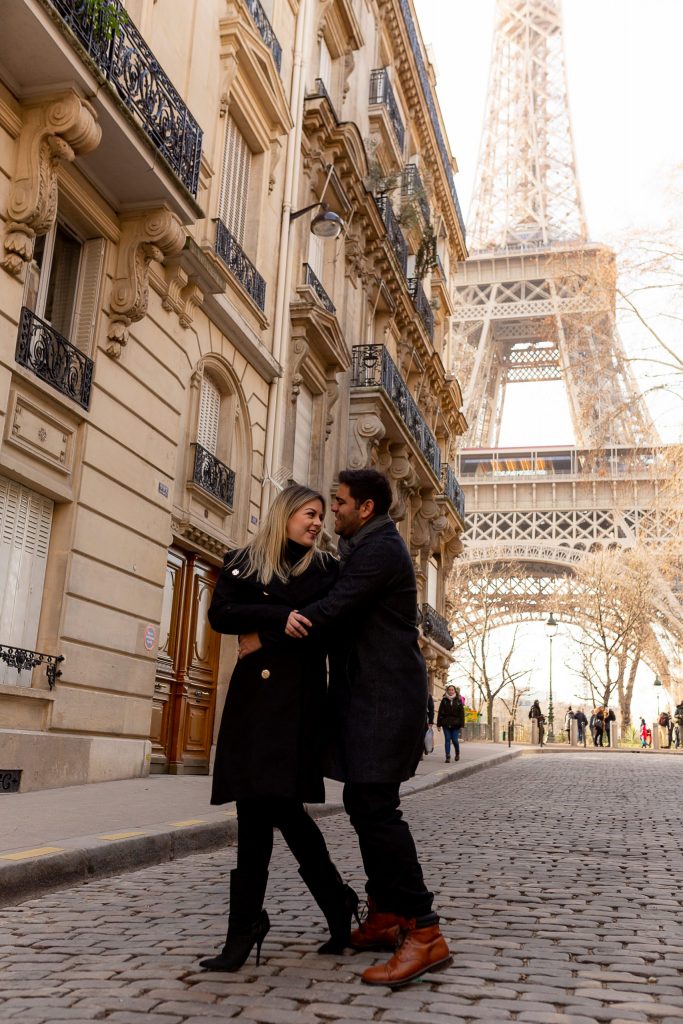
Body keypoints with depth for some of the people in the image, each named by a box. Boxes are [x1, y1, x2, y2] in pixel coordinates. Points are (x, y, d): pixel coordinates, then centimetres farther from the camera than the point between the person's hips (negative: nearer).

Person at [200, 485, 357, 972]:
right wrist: (284, 616, -14)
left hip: (298, 698, -2)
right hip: (252, 697, 2)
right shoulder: (243, 562, 10)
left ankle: (248, 924, 2)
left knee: (276, 801, -10)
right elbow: (221, 615, -5)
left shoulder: (325, 568, 9)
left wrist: (265, 636, -9)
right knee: (267, 804, 1)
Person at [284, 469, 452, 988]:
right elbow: (342, 607, 20)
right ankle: (384, 918, 23)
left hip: (385, 696, -11)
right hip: (368, 694, 11)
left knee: (376, 808, -15)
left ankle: (424, 933, -11)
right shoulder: (366, 547, 20)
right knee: (363, 804, 14)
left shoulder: (380, 549, -14)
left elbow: (334, 609, -22)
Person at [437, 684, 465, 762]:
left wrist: (461, 724, -4)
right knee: (447, 740, -2)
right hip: (446, 723, 1)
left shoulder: (458, 701, 4)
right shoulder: (444, 700, 4)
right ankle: (447, 756, 1)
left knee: (455, 740, -2)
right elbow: (440, 712, 3)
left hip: (455, 724, -1)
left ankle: (457, 753, 25)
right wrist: (439, 724, -2)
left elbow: (462, 713, 2)